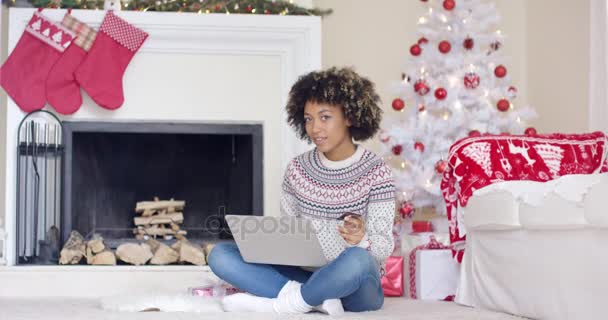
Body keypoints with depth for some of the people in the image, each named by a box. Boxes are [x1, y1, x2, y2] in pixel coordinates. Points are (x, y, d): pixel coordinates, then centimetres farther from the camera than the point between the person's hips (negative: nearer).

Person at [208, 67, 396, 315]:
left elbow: (384, 247, -8)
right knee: (220, 255, -12)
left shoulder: (376, 173, -6)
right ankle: (318, 299, -24)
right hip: (306, 275, 5)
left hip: (357, 288, -4)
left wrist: (361, 240, -30)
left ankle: (278, 303, -21)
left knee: (357, 259, -40)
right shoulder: (298, 169, 7)